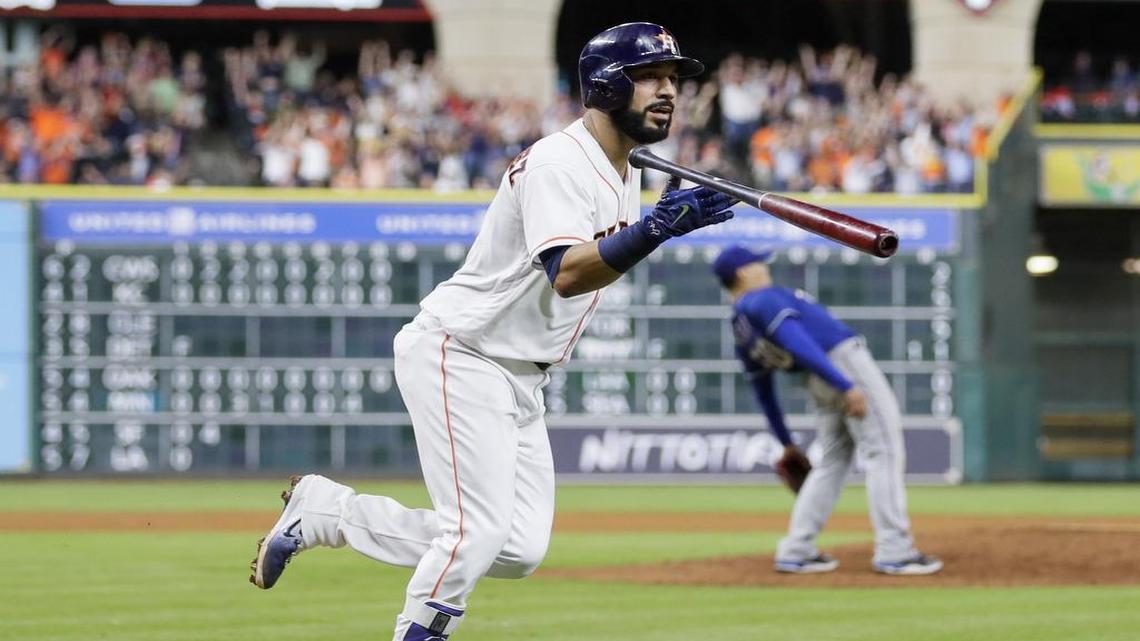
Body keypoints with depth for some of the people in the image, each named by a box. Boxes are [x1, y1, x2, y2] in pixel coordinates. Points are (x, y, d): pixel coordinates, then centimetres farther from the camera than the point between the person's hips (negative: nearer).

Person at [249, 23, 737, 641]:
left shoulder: (623, 177, 11)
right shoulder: (559, 162, -19)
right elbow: (567, 274, -34)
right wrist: (654, 229, -44)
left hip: (519, 378, 9)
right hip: (458, 355, -9)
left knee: (519, 551, 2)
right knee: (477, 532, -18)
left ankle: (324, 509, 14)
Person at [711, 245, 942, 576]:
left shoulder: (741, 331, 14)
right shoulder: (765, 299, -11)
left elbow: (764, 393, 20)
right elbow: (799, 345, -24)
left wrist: (786, 443, 26)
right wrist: (847, 386, -30)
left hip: (819, 386, 9)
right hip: (846, 363, -9)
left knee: (832, 462, 16)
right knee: (884, 452, -7)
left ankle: (795, 551, 10)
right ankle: (894, 551, -12)